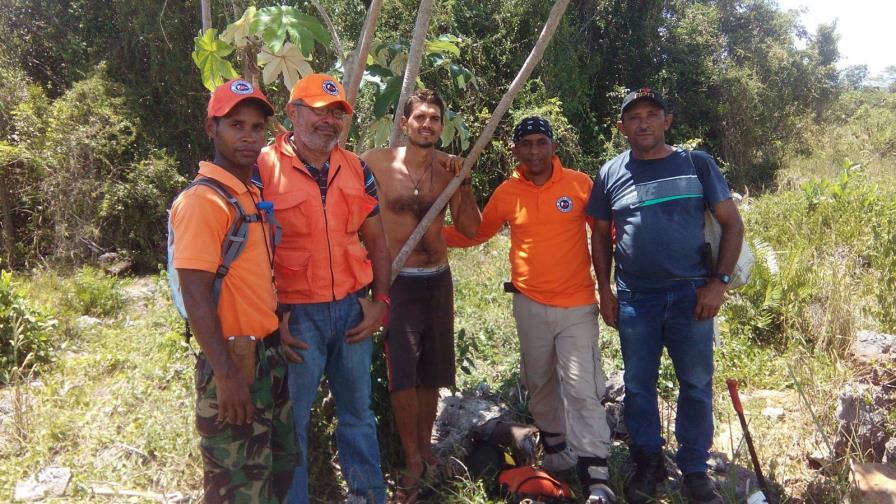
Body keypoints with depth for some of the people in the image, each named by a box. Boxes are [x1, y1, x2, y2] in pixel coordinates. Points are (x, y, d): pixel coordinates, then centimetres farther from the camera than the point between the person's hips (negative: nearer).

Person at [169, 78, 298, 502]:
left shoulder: (256, 194, 11)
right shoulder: (203, 199, -16)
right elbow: (195, 295, -20)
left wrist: (278, 336, 14)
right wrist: (226, 375, -22)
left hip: (270, 354, 9)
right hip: (233, 360, -9)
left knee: (280, 465, 21)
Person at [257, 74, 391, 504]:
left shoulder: (356, 169, 7)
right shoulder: (263, 168, -8)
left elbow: (376, 241, 13)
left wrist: (380, 300, 4)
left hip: (352, 309, 5)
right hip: (295, 315, -4)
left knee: (358, 411, 17)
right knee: (291, 418, 8)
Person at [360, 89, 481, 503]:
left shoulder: (449, 168, 1)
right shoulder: (376, 162, -9)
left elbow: (470, 228, 0)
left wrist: (464, 181, -10)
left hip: (438, 279, 4)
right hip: (397, 280, -4)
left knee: (433, 371, 14)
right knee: (403, 373, -5)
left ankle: (426, 446, 32)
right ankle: (413, 461, 12)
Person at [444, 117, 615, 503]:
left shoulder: (580, 184, -4)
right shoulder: (507, 192, 1)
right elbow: (475, 232, 11)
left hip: (577, 305, -3)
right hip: (530, 305, 3)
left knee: (582, 389, -7)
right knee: (540, 383, 16)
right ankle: (555, 446, 37)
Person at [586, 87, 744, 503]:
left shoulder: (697, 164, 2)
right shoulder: (611, 173, 5)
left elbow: (732, 223, 2)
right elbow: (601, 234, 12)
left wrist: (719, 282, -6)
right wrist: (604, 290, 6)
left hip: (690, 296, -1)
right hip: (634, 299, 1)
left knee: (696, 386, 8)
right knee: (638, 386, 10)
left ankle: (694, 468, 25)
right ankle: (647, 462, 27)